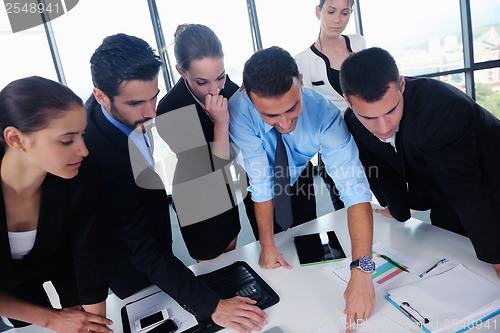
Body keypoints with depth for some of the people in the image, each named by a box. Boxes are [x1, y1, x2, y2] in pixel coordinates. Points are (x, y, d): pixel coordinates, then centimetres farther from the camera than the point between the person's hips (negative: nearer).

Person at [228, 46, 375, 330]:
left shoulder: (324, 113, -37)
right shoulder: (240, 111, -37)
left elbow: (355, 188, -43)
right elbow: (261, 181, -32)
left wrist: (361, 271, -52)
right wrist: (268, 245, -25)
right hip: (267, 198, 0)